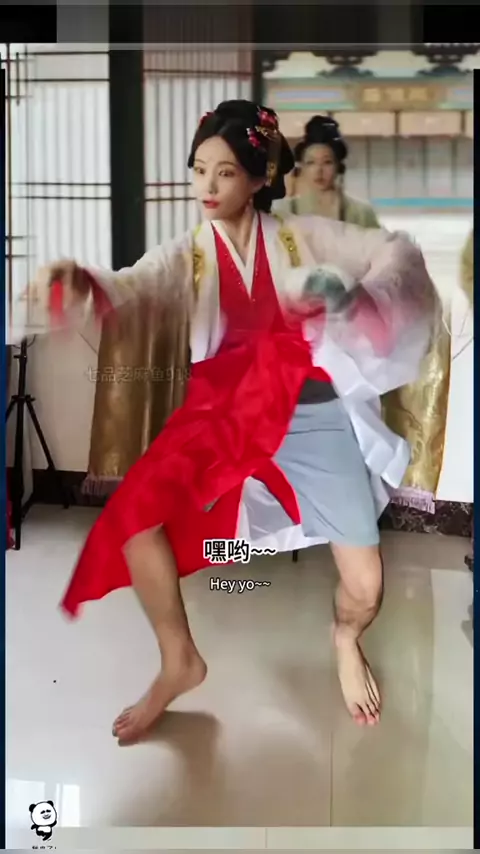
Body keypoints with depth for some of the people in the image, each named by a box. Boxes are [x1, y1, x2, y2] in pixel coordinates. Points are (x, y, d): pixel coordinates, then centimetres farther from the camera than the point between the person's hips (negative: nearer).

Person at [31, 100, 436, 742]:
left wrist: (352, 291, -16)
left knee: (365, 589, -6)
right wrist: (81, 280, -40)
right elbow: (130, 286, -17)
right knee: (133, 514, -20)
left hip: (316, 415, -1)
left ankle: (345, 640, 34)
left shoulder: (303, 236, 3)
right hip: (225, 412, 1)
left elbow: (400, 252, 5)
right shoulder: (187, 255, 4)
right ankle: (180, 661, 4)